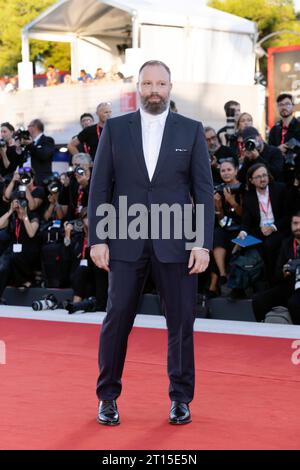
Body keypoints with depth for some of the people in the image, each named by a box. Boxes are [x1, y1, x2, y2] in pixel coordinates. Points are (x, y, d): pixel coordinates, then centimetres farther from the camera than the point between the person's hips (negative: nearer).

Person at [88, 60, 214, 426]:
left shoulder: (191, 131, 4)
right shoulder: (115, 129, 5)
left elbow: (204, 190, 2)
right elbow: (99, 187, 4)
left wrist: (204, 243, -6)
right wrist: (97, 239, -4)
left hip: (174, 241, 0)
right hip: (126, 241, 0)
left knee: (181, 320, 3)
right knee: (117, 318, 1)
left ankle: (180, 398, 17)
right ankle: (107, 397, 15)